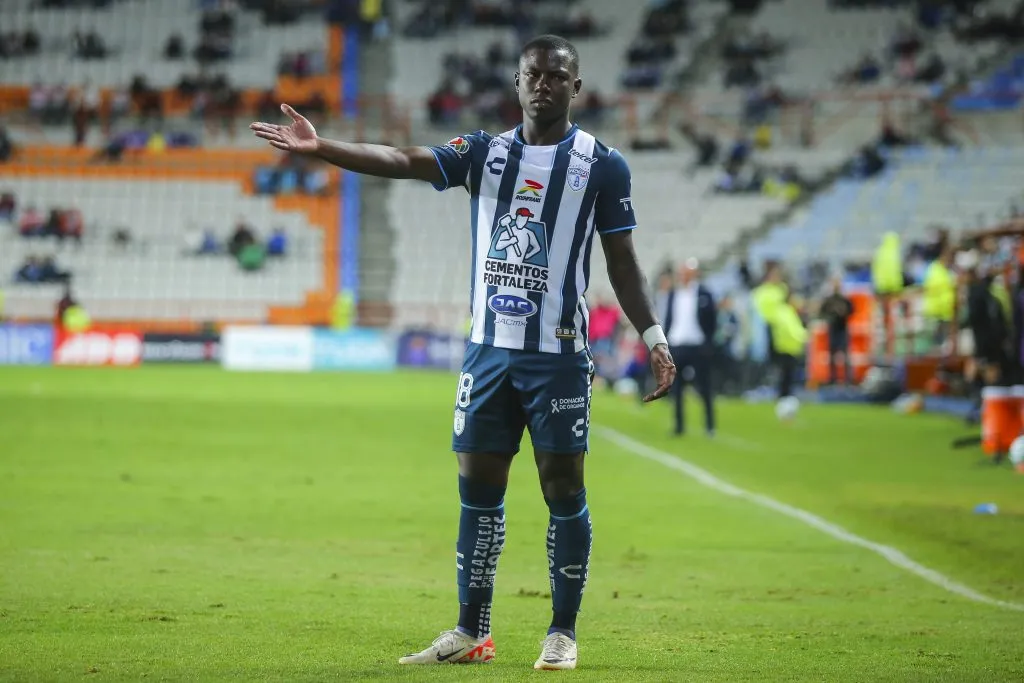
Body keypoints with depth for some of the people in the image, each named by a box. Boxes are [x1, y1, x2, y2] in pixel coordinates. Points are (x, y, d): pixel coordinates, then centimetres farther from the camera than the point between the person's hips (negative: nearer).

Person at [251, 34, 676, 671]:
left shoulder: (602, 164, 0)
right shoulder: (485, 152, 8)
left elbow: (623, 263, 3)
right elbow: (404, 161, -5)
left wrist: (654, 340, -5)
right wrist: (321, 147, -19)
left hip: (558, 355, -3)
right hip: (489, 349, 4)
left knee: (563, 487, -1)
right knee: (478, 485, 5)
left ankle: (563, 633, 9)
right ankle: (472, 632, 13)